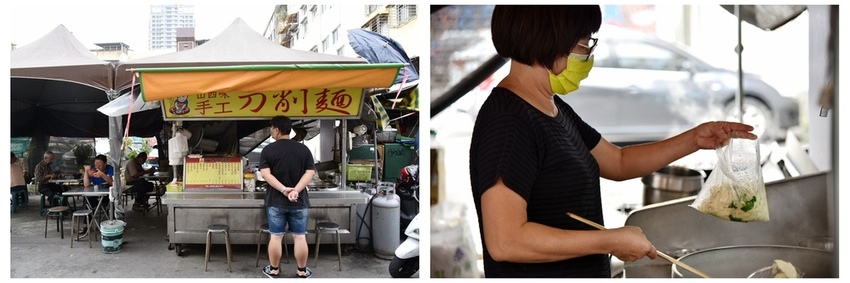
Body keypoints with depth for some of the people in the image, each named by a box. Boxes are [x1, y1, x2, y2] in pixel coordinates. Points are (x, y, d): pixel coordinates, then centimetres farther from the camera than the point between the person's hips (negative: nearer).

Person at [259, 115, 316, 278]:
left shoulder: (268, 150, -3)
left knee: (276, 237, 8)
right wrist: (296, 191, -16)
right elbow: (310, 173, -8)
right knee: (300, 237, 7)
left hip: (275, 201, -1)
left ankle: (274, 270, 19)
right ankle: (302, 272, 14)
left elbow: (265, 174, -13)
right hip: (299, 201, 1)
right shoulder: (303, 149, 1)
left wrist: (283, 189, -17)